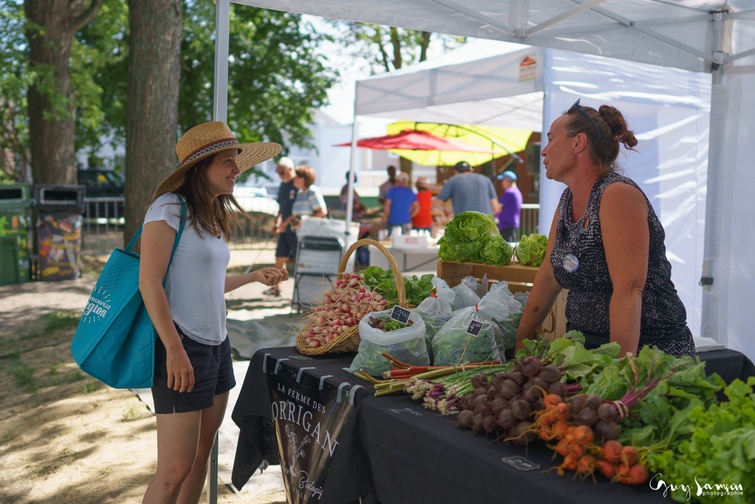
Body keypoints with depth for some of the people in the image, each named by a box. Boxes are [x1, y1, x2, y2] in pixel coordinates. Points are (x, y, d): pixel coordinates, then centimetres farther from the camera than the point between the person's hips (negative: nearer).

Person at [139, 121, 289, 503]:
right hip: (183, 346, -9)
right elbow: (149, 282, -17)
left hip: (216, 343, 9)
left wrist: (252, 277, 27)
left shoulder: (214, 216, 14)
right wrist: (175, 350, -22)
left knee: (202, 452, 14)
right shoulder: (170, 207, -11)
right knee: (175, 468, -5)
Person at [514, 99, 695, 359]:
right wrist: (519, 342, 12)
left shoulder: (618, 196, -16)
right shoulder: (568, 201, 8)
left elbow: (628, 290, -22)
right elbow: (548, 277, 13)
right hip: (586, 345, 6)